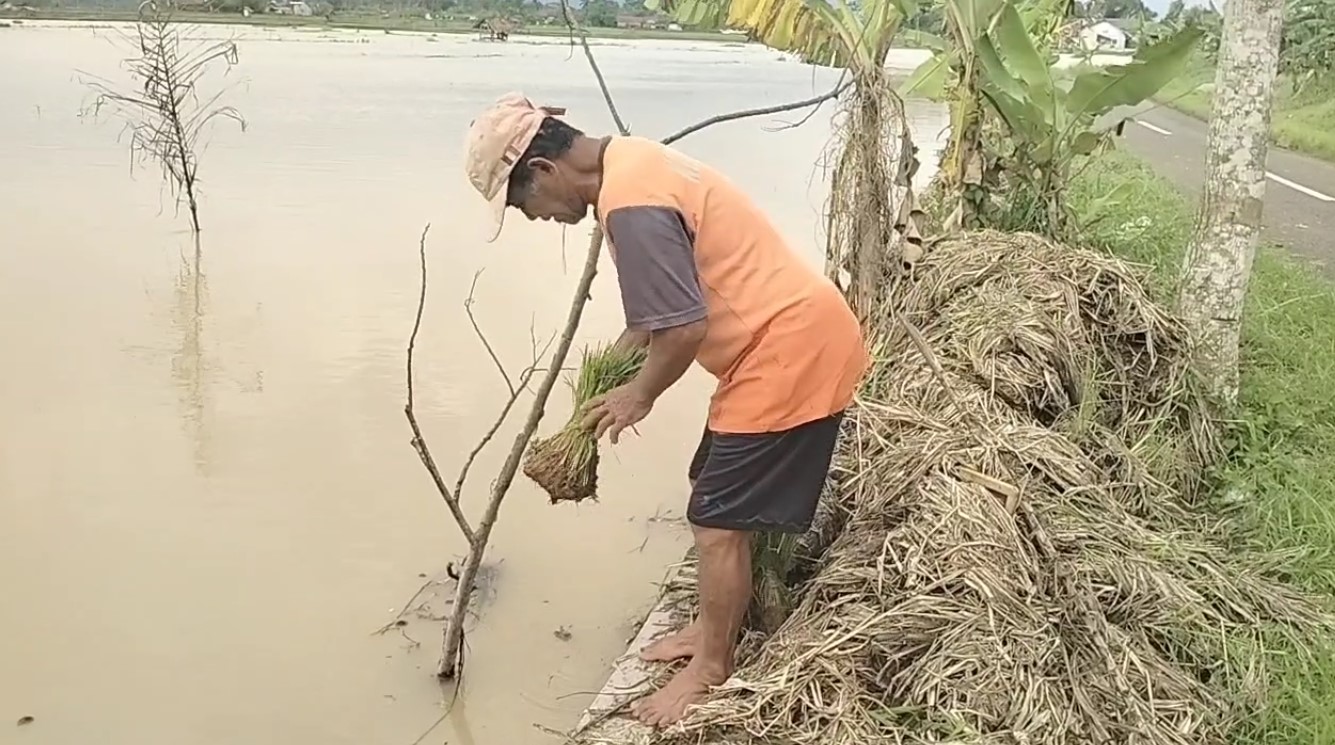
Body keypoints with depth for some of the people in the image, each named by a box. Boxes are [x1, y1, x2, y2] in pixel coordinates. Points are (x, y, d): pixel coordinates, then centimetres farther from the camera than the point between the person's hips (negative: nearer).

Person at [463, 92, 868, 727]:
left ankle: (712, 670, 18)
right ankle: (713, 630, 37)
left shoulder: (629, 203, -24)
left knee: (719, 522, 0)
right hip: (795, 337, 10)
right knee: (719, 504, 21)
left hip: (789, 352, -10)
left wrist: (640, 393, -7)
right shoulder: (630, 160, 8)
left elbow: (685, 326, -24)